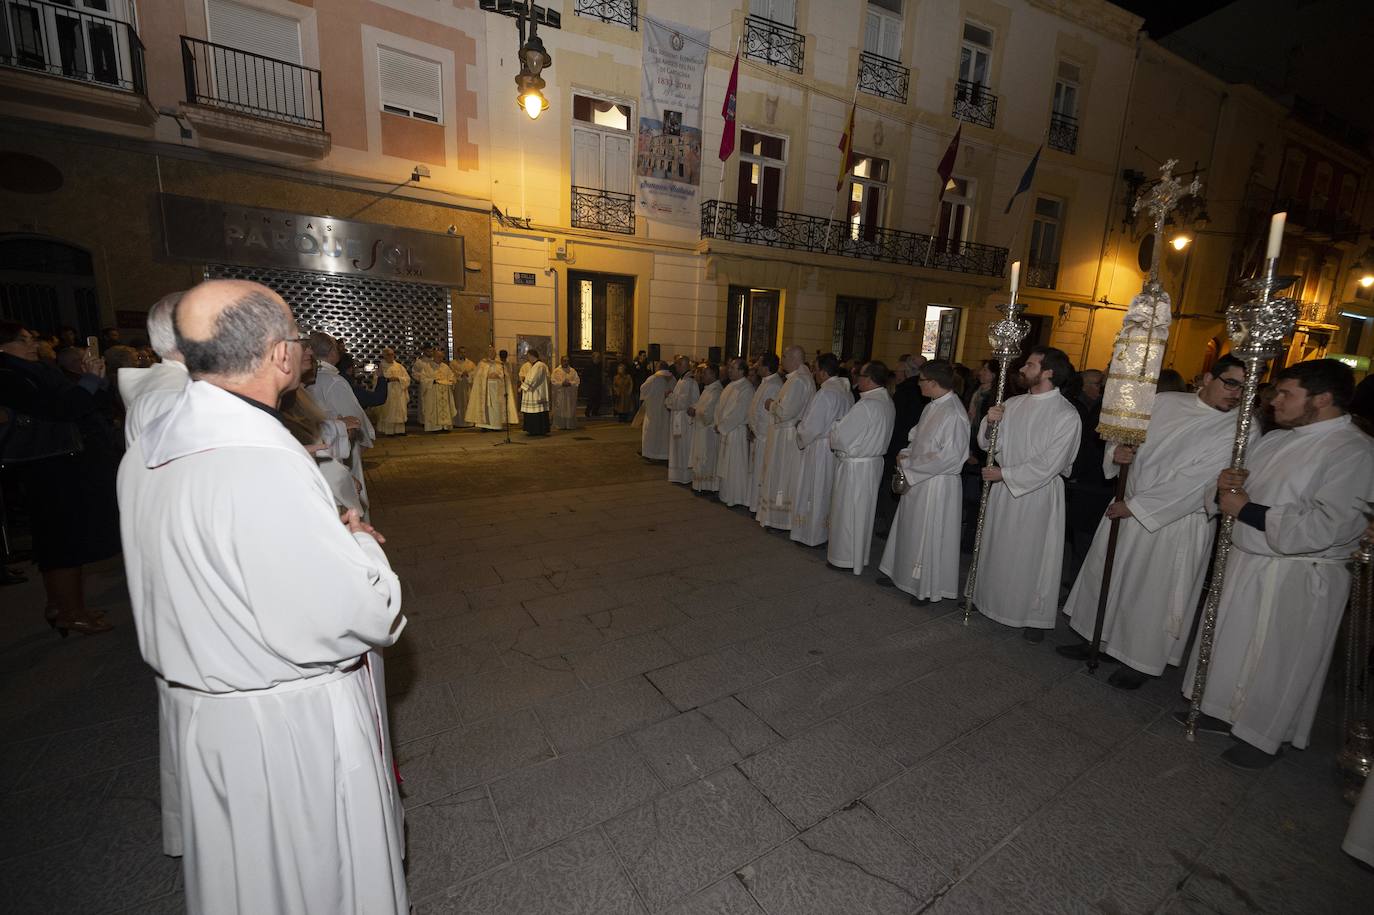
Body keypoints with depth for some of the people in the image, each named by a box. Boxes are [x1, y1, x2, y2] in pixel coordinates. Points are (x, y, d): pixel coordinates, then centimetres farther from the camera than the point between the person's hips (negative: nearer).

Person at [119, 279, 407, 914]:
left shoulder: (146, 451, -2)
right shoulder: (263, 464, -31)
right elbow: (362, 613, -29)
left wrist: (329, 535, 4)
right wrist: (361, 544, -9)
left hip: (200, 717, 8)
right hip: (295, 727, -8)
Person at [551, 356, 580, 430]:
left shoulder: (573, 371, 8)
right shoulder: (556, 371, 3)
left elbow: (577, 381, 3)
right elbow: (553, 382, -3)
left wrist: (570, 383, -14)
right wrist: (562, 383, -18)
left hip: (570, 394, 2)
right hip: (559, 394, -2)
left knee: (570, 410, 1)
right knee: (560, 409, -2)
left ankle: (570, 424, 8)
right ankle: (560, 425, 4)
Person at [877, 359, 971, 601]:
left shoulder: (953, 414, -22)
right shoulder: (932, 407, 6)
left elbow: (950, 457, -24)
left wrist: (909, 463, -18)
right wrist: (906, 454, -1)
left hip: (937, 485, -8)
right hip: (918, 481, 8)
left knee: (930, 535, 6)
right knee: (910, 529, 19)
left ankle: (930, 588, 24)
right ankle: (902, 572, 36)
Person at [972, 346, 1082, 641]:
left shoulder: (1066, 415, -13)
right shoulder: (1012, 404, 4)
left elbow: (1048, 464, -18)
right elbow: (988, 444, 5)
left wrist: (1004, 474, -16)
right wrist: (990, 424, -15)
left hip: (1038, 493, -5)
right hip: (1003, 490, 5)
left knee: (1033, 555, 6)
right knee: (999, 549, 15)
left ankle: (1036, 616, 22)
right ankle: (996, 602, 33)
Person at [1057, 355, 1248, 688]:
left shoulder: (1241, 429, -11)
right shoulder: (1164, 402, 0)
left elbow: (1196, 482, -18)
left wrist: (1135, 506, -18)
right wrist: (1116, 450, -12)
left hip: (1175, 524, -4)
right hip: (1127, 509, 4)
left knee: (1151, 595, 6)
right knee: (1105, 576, 15)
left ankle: (1141, 660, 27)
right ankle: (1096, 638, 35)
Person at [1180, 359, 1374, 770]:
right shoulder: (1275, 439, 6)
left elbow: (1324, 528, -25)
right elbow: (1246, 493, 16)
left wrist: (1245, 509, -20)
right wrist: (1227, 487, -7)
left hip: (1298, 577, -7)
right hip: (1244, 561, 7)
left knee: (1276, 662, 10)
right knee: (1229, 643, 19)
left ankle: (1262, 737, 30)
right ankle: (1222, 710, 38)